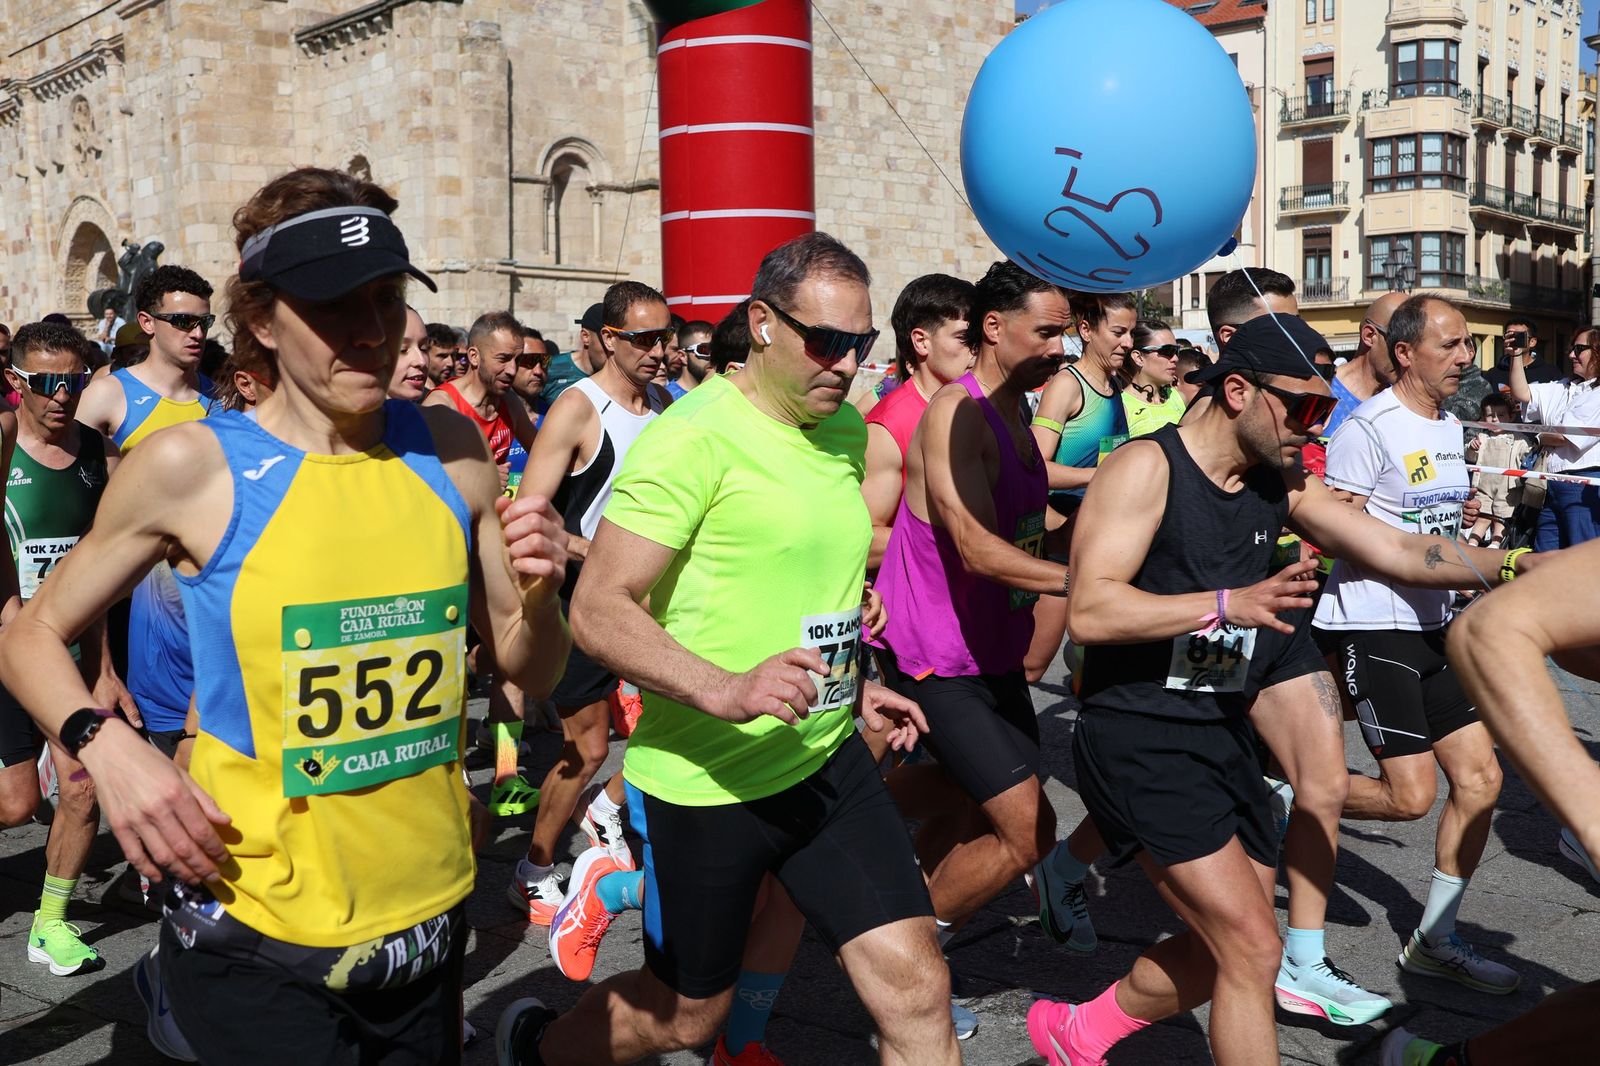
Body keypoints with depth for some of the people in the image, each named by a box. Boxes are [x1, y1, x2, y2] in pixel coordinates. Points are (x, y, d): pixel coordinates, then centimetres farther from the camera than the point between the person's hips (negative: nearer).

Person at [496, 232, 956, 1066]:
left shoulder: (847, 428, 7)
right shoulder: (694, 435, -17)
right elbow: (598, 610, -22)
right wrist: (723, 690, -34)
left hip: (828, 760, 6)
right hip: (705, 776, -6)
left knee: (916, 993, -2)